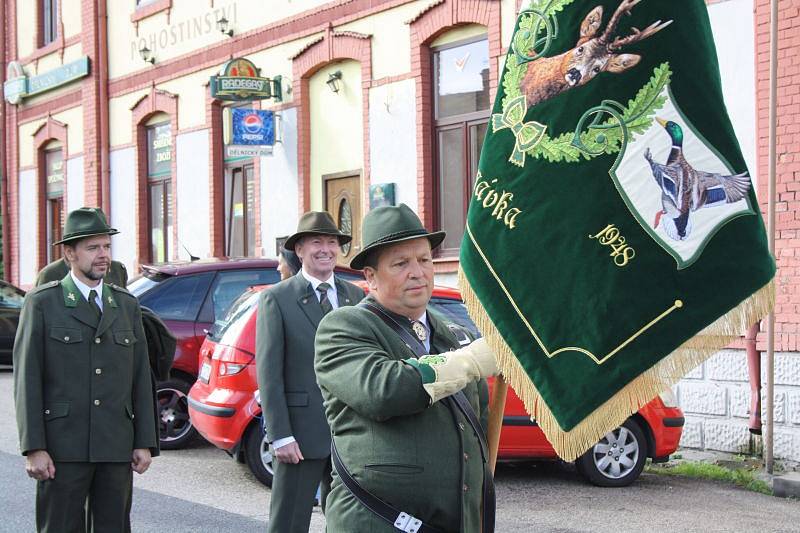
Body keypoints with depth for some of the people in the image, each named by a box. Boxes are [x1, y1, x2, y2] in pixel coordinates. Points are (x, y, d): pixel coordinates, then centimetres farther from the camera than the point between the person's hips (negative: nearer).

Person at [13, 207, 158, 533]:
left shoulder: (126, 305, 13)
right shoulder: (42, 304, 0)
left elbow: (141, 377, 12)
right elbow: (27, 379, -4)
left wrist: (145, 443, 4)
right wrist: (33, 448, -12)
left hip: (116, 446, 4)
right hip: (62, 447, -4)